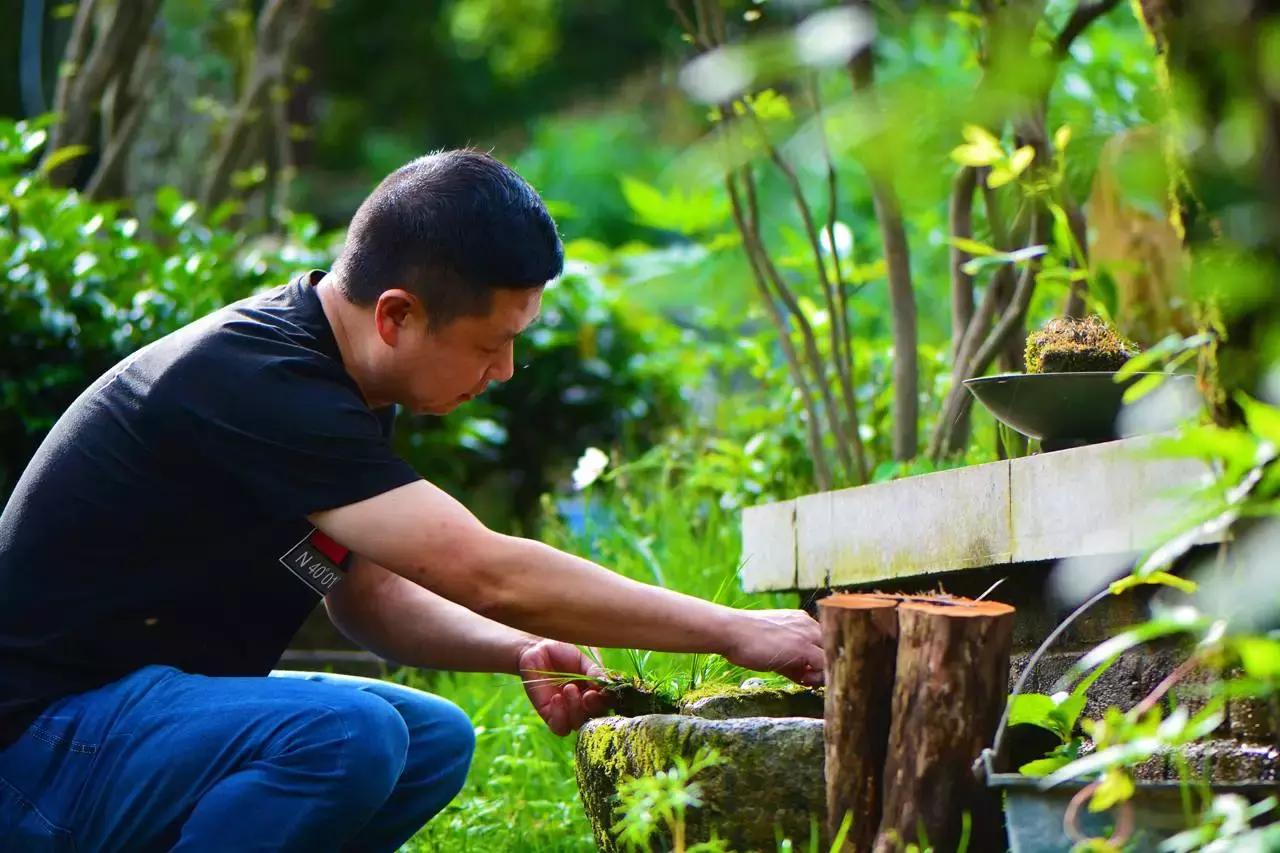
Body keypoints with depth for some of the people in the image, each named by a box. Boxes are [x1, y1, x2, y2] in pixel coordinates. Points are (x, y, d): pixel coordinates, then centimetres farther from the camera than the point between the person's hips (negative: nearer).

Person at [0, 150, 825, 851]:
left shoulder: (323, 375, 5)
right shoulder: (255, 383, -25)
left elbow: (366, 597, 14)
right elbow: (484, 573, -29)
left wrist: (521, 652, -5)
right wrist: (734, 632, -23)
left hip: (156, 697, 10)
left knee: (436, 742, 11)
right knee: (345, 736, -30)